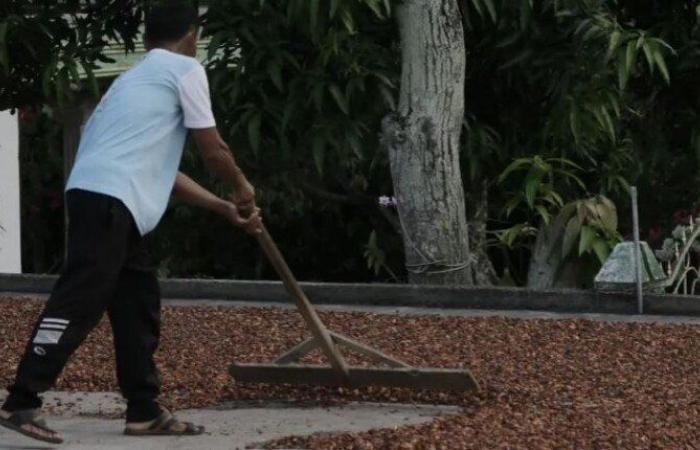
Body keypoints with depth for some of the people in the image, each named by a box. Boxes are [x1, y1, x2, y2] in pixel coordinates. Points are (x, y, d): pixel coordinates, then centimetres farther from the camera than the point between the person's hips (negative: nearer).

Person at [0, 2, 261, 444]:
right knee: (78, 303, -13)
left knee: (138, 302, 14)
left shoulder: (138, 76, 30)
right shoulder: (186, 69, 4)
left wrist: (226, 208, 33)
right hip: (108, 199, -9)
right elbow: (213, 150, 4)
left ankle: (144, 410, 17)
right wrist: (242, 186, 25)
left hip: (107, 201, 9)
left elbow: (162, 169, 31)